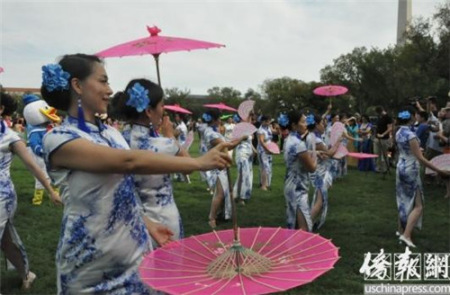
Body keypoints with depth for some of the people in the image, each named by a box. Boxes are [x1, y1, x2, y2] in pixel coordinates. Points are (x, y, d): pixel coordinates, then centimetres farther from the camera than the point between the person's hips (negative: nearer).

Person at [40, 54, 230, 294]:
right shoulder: (58, 139, -18)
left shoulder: (111, 133, 5)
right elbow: (129, 162, -30)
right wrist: (198, 162, -30)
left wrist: (147, 224, 5)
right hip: (93, 264, -6)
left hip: (136, 248, 6)